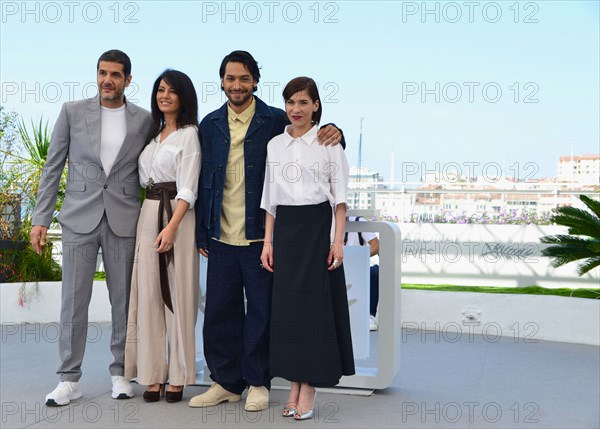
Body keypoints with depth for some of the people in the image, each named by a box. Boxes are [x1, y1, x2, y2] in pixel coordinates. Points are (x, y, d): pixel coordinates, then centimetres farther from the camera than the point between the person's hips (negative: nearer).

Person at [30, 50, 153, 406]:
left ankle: (120, 372, 20)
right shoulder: (73, 112, 4)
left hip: (124, 222, 1)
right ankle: (70, 379, 11)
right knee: (74, 299, 1)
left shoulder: (144, 120, 5)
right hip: (80, 219, 0)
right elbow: (53, 167, 6)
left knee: (123, 299, 6)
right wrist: (41, 218, 1)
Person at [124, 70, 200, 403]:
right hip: (148, 214, 6)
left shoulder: (189, 134, -3)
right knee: (148, 294, 4)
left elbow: (187, 189, -12)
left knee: (177, 295, -3)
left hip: (177, 216, -6)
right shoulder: (152, 133, 17)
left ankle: (178, 377, 6)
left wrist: (171, 227, -21)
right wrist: (154, 221, 3)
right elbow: (145, 178, 17)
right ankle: (152, 375, 10)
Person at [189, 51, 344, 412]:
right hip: (222, 237, 3)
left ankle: (258, 383, 20)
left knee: (261, 311, 5)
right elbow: (204, 181, 11)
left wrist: (333, 131, -17)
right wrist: (202, 233, 9)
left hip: (260, 236, -3)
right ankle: (227, 382, 24)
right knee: (220, 310, 9)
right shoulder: (210, 125, 9)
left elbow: (312, 137, 7)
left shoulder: (275, 121, -1)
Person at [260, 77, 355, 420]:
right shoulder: (275, 145, 11)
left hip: (318, 227, -4)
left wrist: (338, 241, -9)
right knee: (287, 304, 4)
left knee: (315, 303, -3)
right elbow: (270, 200, 12)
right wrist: (268, 242, 6)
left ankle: (308, 390, 3)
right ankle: (295, 387, 13)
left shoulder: (328, 142, 0)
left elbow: (340, 197, -2)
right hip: (285, 229, 4)